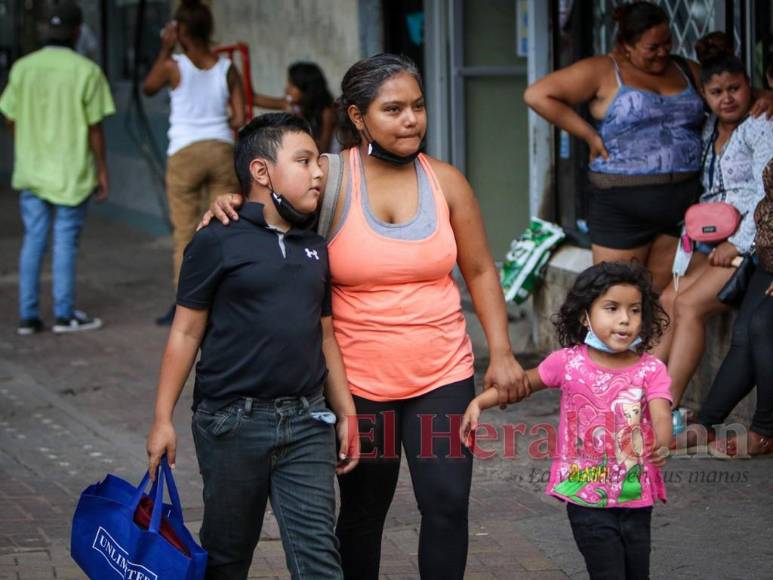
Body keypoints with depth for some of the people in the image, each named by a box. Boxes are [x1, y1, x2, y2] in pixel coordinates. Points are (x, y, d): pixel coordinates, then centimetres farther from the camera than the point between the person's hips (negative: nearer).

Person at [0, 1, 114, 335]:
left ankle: (28, 315, 10)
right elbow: (95, 128, -10)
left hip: (31, 170, 4)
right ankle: (64, 314, 10)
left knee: (33, 240, 10)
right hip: (72, 172, -4)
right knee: (66, 241, 5)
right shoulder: (86, 72, -12)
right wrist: (102, 170, 0)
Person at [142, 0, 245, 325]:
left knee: (185, 233, 4)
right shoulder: (228, 69, 2)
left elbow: (148, 88, 15)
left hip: (185, 153, -2)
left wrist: (165, 49, 16)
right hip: (222, 150, 2)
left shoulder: (174, 66, -5)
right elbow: (239, 120, 0)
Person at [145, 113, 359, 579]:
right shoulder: (218, 243, -6)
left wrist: (346, 412, 15)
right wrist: (163, 419, -5)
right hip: (233, 423, -4)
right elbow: (186, 332, -3)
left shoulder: (315, 249, 11)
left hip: (306, 422, 4)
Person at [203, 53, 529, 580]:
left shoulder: (446, 181, 2)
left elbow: (480, 272, 8)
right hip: (359, 380, -2)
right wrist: (229, 207, -20)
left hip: (442, 375, 2)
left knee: (447, 504, -4)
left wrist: (502, 353, 1)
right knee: (363, 510, 12)